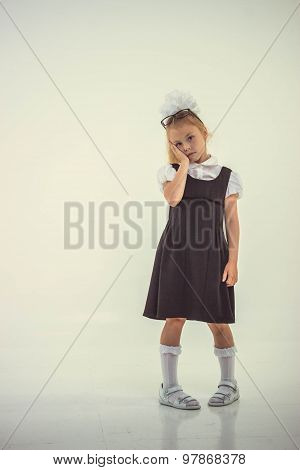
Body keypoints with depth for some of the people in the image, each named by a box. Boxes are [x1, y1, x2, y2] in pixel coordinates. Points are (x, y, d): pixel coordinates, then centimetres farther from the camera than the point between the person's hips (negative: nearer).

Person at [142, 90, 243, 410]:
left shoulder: (227, 176, 6)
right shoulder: (171, 172, 4)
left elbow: (232, 221, 5)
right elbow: (174, 197, -18)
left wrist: (233, 260, -1)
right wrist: (184, 163, -8)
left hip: (212, 257, 1)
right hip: (175, 254, 0)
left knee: (217, 321, 6)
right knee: (174, 318, 1)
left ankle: (229, 383, 24)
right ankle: (169, 387, 12)